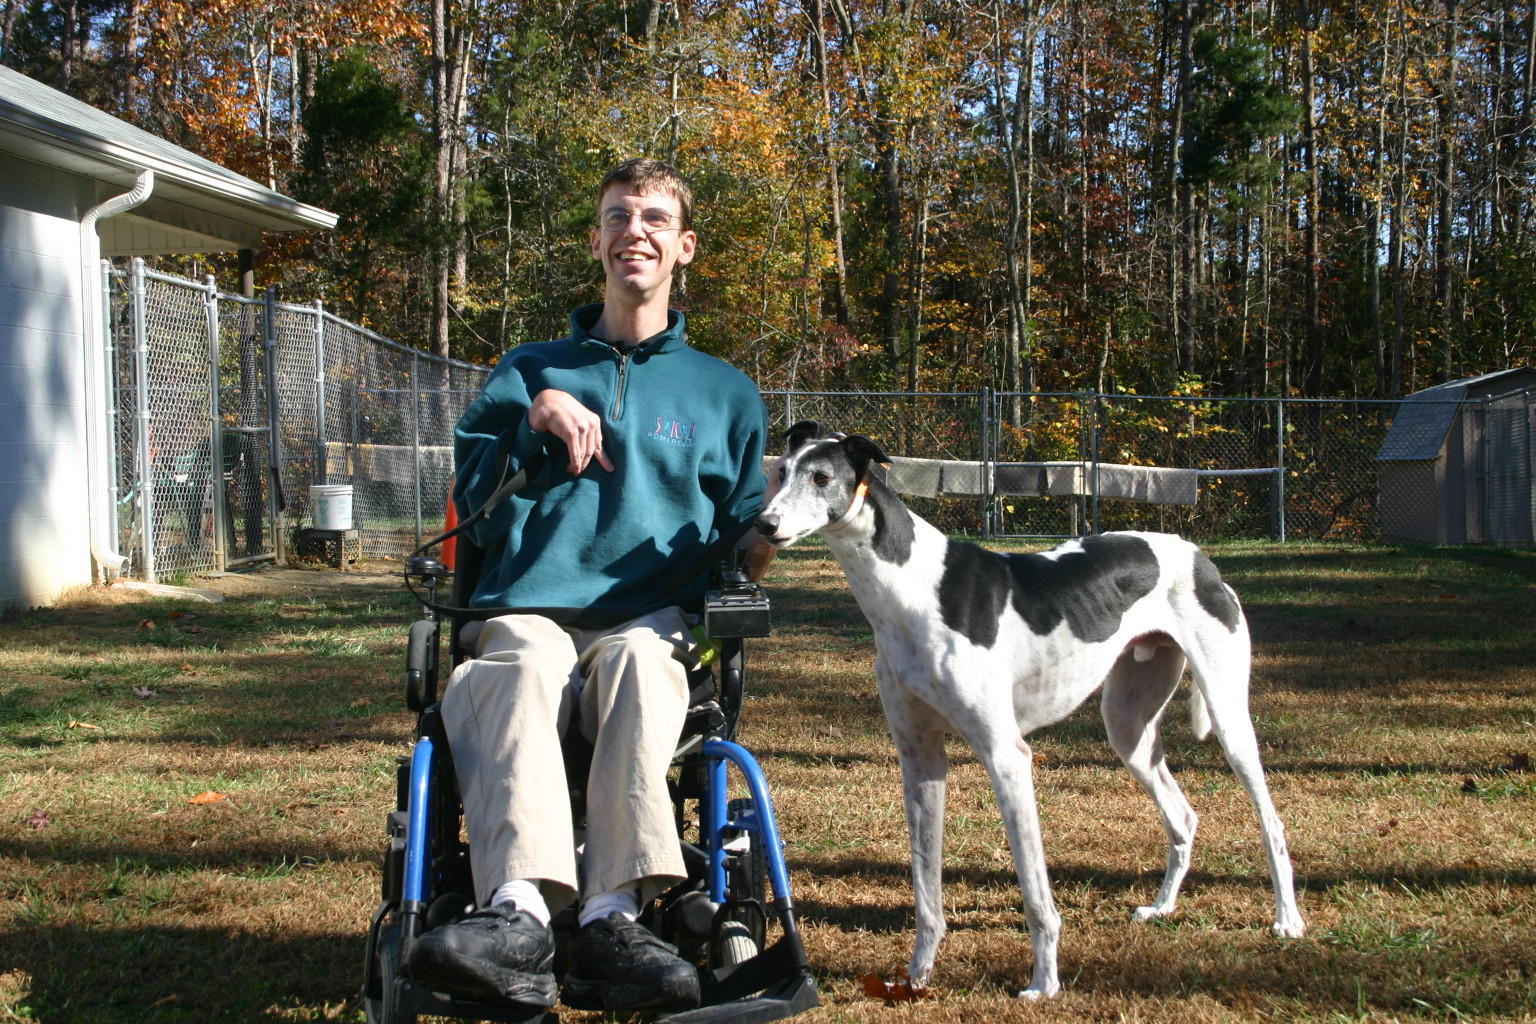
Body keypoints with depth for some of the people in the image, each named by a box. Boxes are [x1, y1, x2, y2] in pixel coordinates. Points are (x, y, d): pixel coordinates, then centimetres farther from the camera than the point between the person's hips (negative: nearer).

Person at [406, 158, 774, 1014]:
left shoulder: (725, 392, 24)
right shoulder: (532, 369, 25)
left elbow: (743, 523, 23)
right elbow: (474, 501, 15)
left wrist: (756, 544, -1)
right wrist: (532, 418, -1)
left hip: (652, 617, 0)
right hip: (531, 610, 0)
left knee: (639, 664, -39)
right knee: (522, 664, -38)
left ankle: (611, 920, -53)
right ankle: (519, 913, -58)